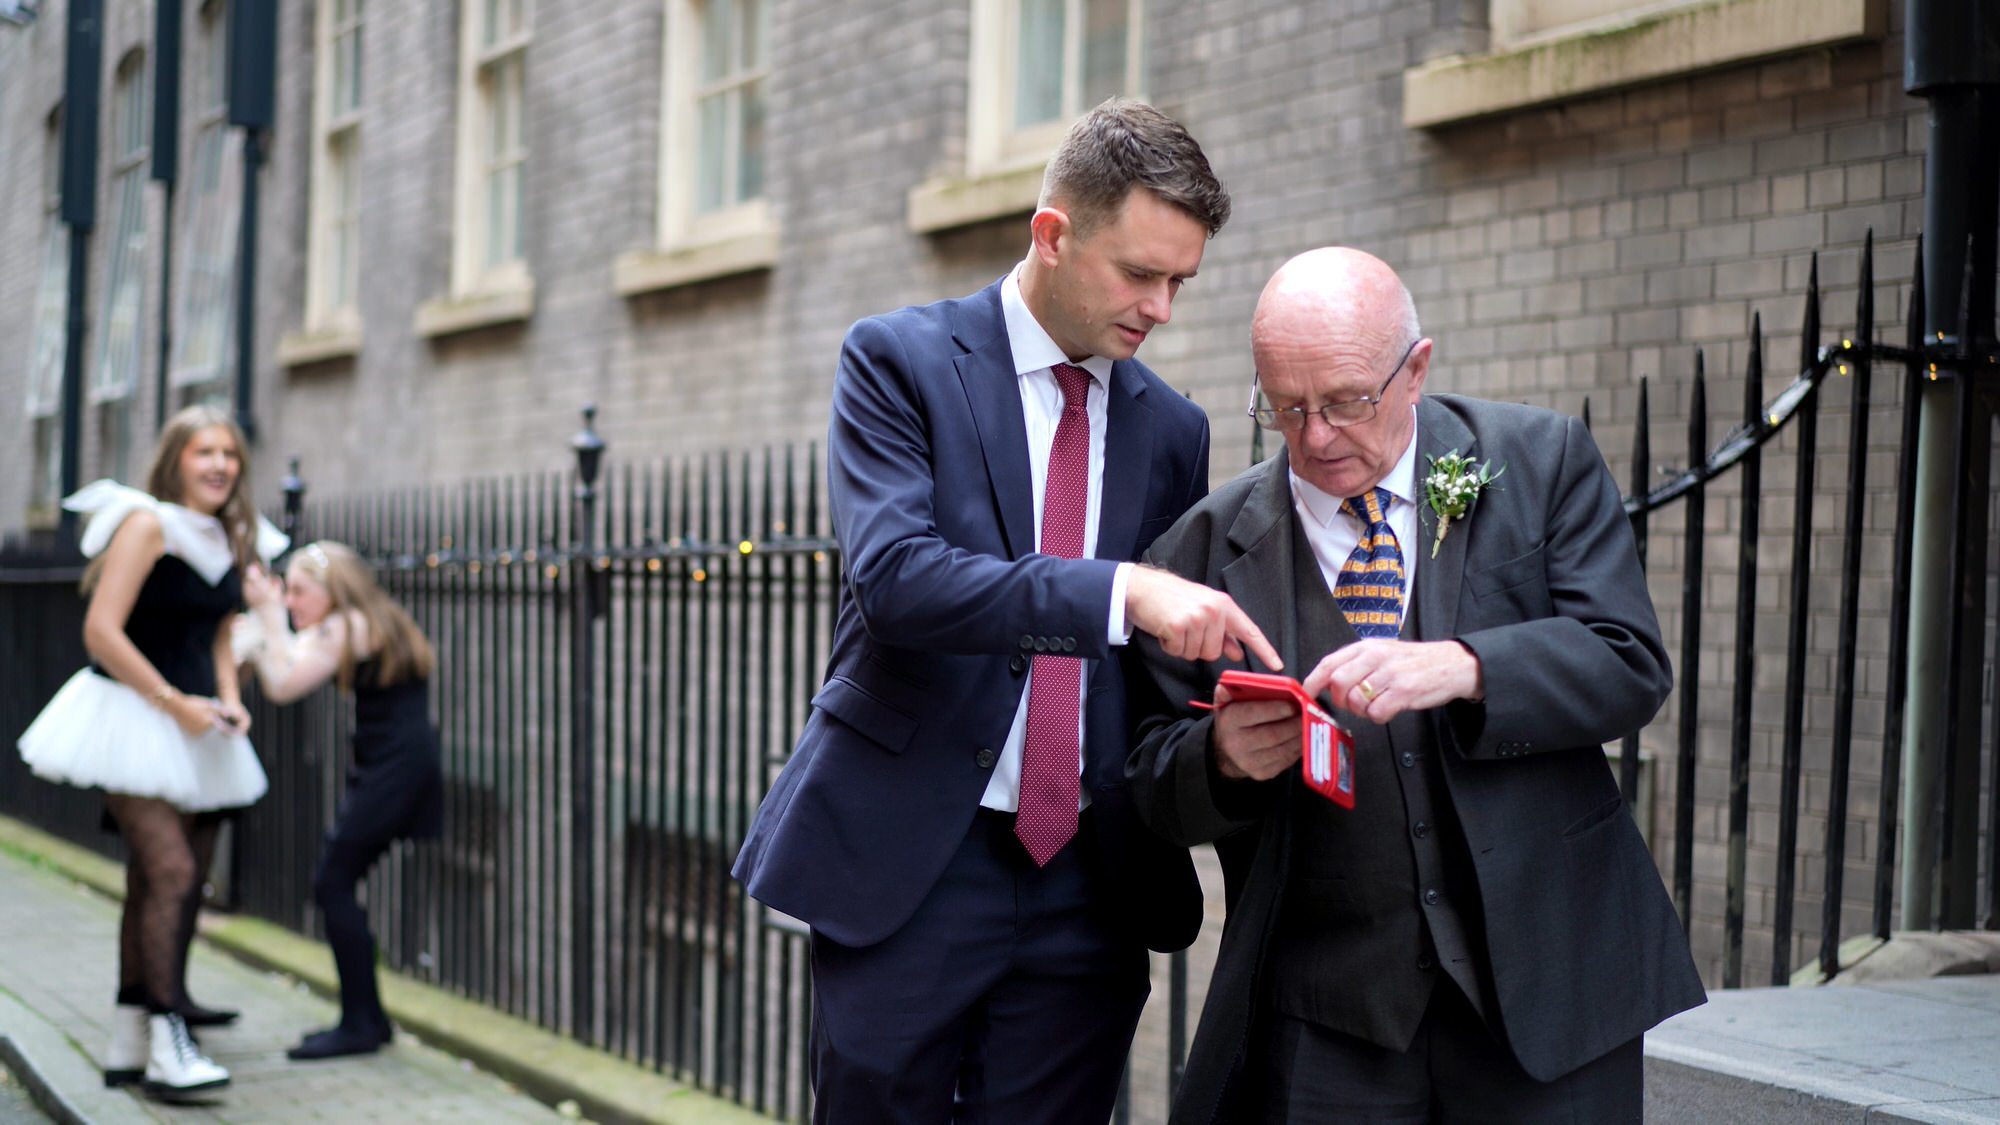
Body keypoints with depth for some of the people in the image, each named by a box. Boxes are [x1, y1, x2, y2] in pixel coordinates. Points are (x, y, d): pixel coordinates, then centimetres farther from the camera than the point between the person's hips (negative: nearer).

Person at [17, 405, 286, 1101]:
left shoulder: (235, 540, 11)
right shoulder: (148, 525, -12)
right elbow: (102, 631, -17)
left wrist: (229, 701, 2)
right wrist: (175, 702, -17)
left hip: (189, 727, 7)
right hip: (131, 717, -7)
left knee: (150, 881, 10)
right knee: (172, 871, -17)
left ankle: (127, 1048, 15)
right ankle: (168, 1047, -17)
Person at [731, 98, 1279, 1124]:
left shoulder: (1172, 428, 11)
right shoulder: (900, 360, -3)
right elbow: (894, 576, -20)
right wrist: (1120, 592, -30)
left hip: (1089, 885, 4)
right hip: (907, 869, -4)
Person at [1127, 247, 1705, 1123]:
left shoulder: (1543, 462, 2)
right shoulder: (1205, 548, 2)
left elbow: (1631, 666, -6)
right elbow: (1159, 787, 5)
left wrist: (1461, 668, -23)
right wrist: (1225, 755, -18)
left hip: (1544, 984, 0)